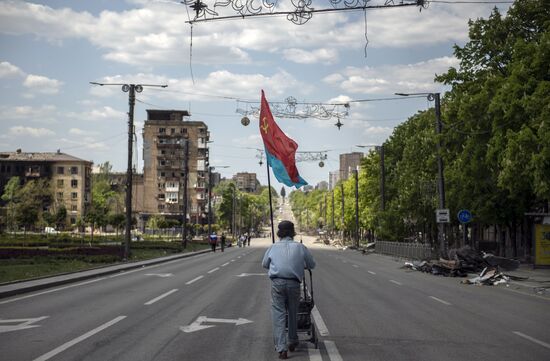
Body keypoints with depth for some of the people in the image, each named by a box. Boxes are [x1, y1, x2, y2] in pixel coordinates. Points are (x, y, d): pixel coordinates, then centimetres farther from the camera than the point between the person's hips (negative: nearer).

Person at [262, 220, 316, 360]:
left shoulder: (273, 247, 11)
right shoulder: (300, 247, 9)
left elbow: (264, 264, 23)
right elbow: (312, 265, 16)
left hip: (277, 283, -1)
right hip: (294, 283, 1)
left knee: (278, 315, 1)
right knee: (293, 313, 19)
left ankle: (281, 348, -8)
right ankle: (292, 342, 33)